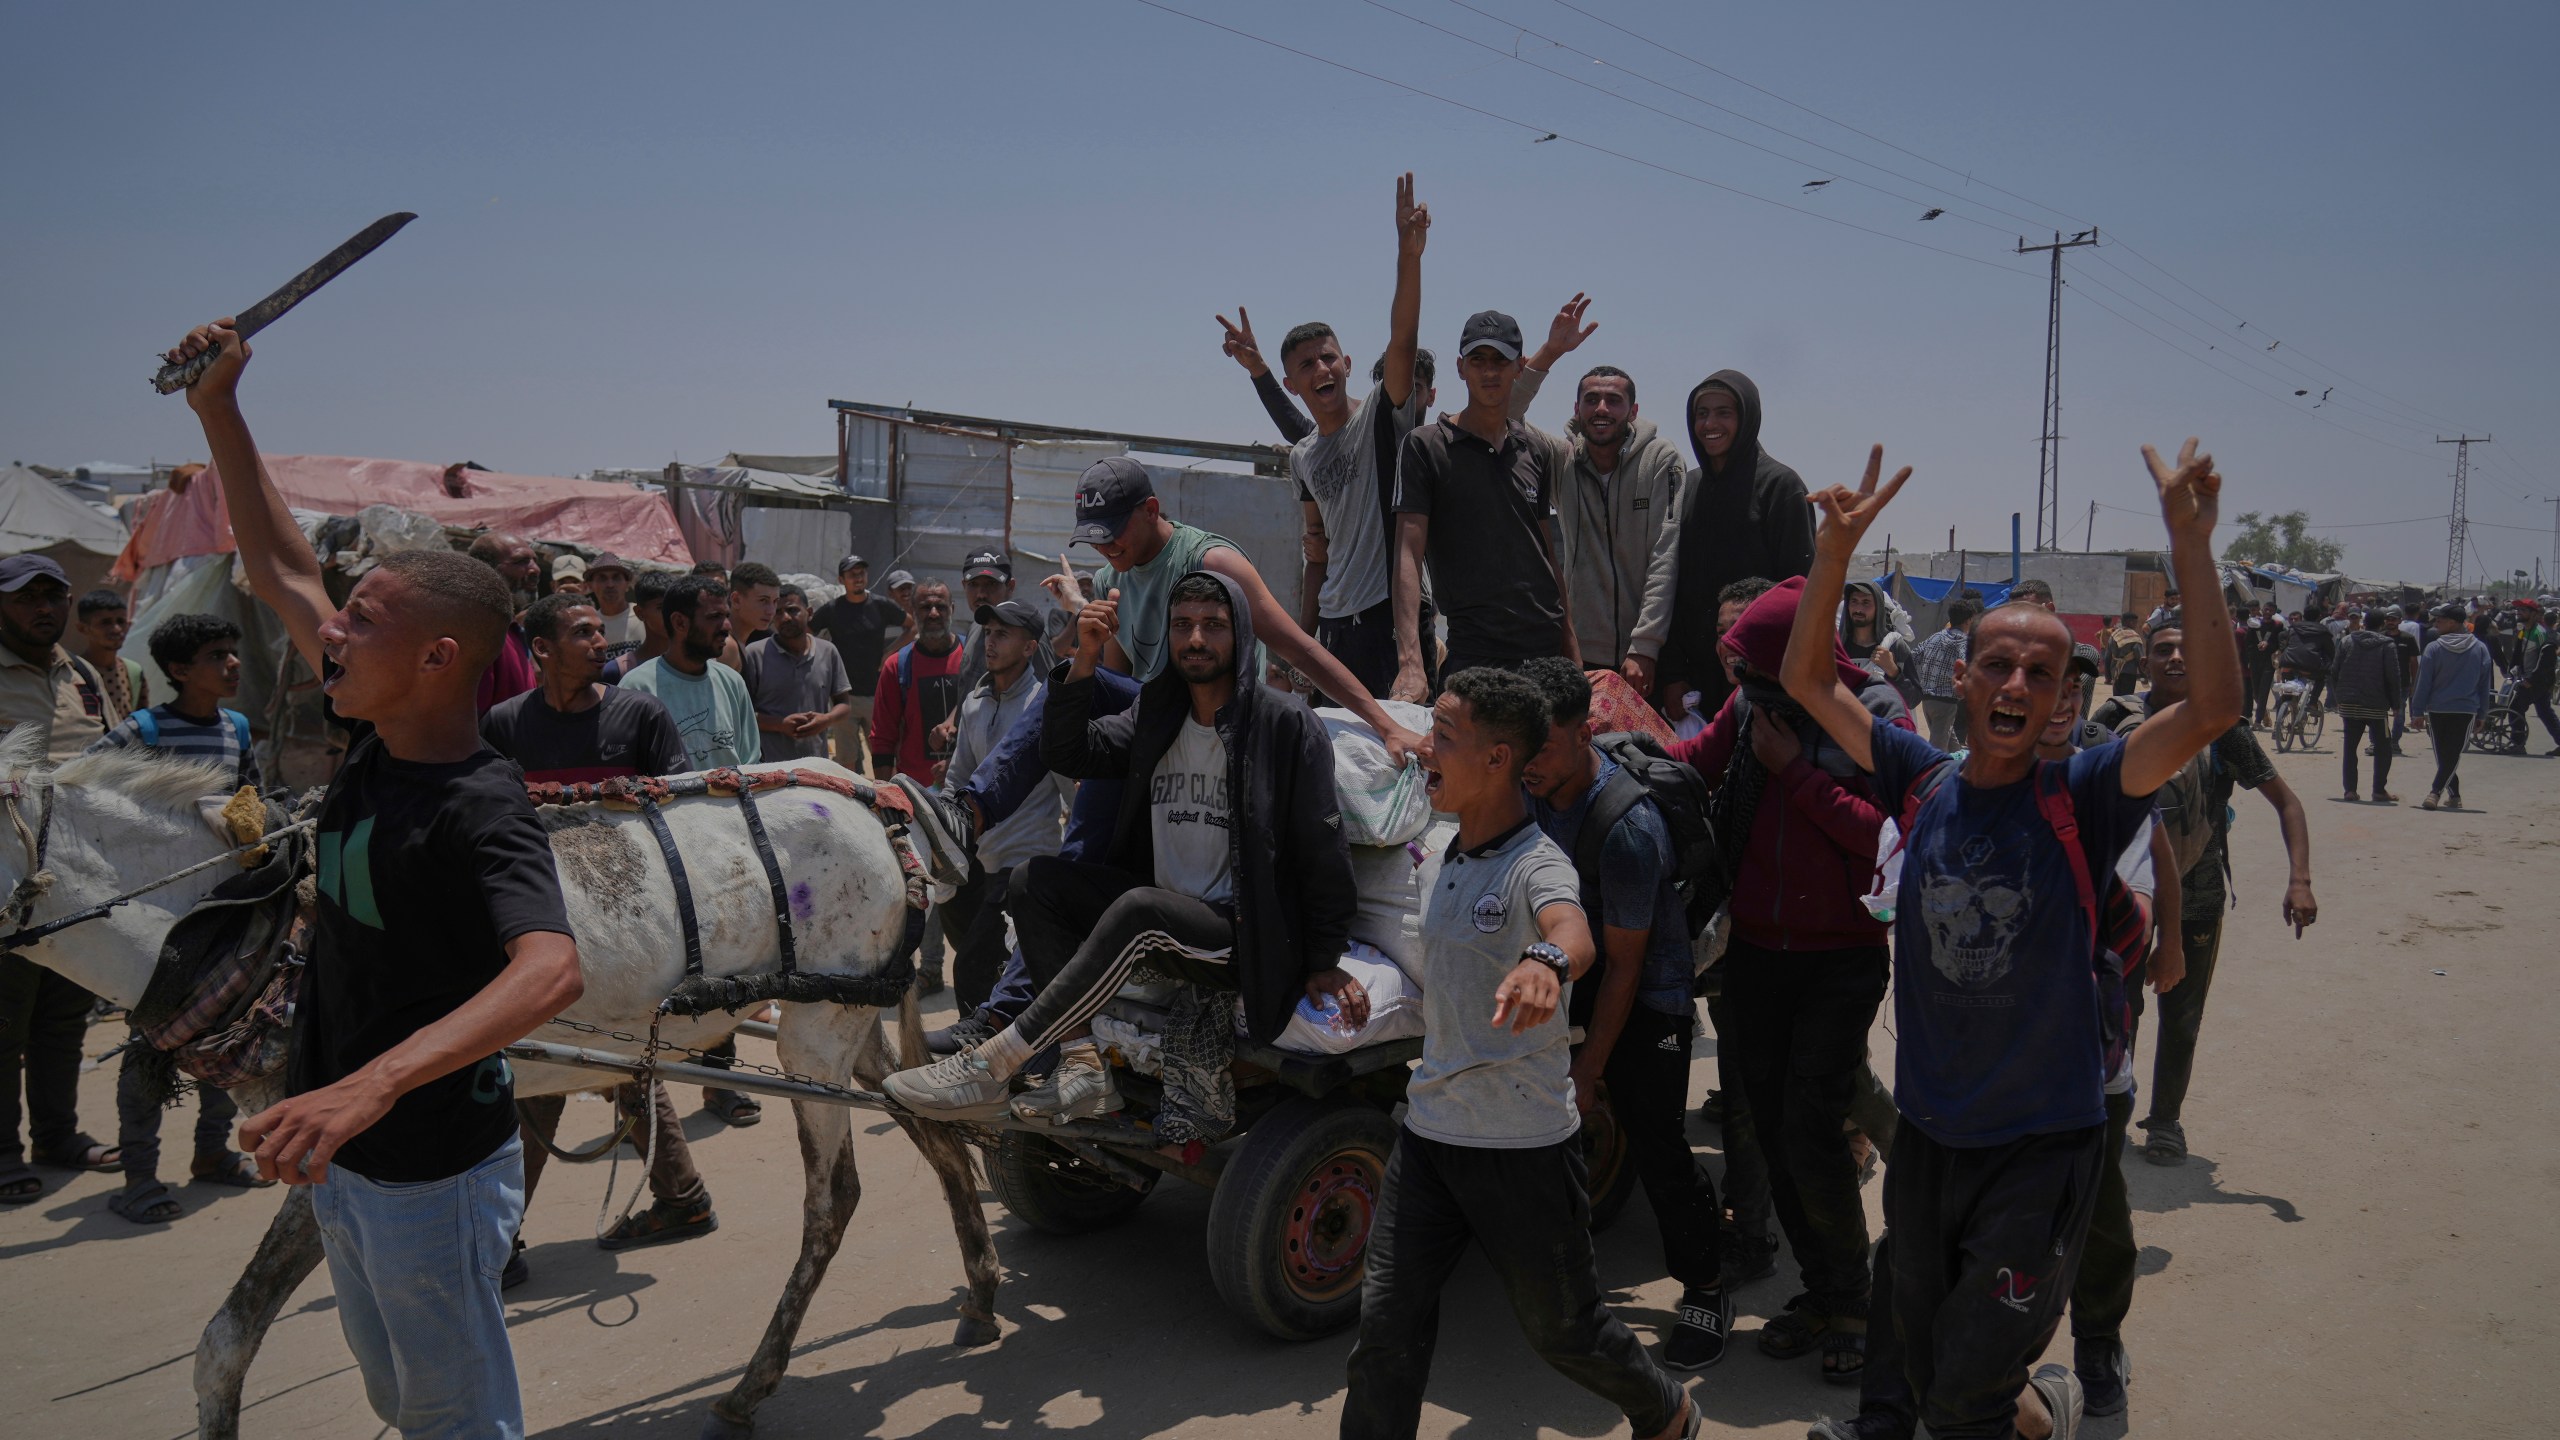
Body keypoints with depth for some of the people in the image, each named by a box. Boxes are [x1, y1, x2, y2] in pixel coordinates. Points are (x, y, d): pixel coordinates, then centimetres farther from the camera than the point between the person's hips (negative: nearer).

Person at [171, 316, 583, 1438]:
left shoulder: (480, 812, -28)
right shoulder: (373, 743, -3)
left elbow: (552, 970, -45)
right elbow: (281, 570, 8)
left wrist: (371, 1084, -57)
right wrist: (218, 409, 6)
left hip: (431, 1169, -8)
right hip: (340, 1151, 9)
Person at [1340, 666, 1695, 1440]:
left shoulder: (1536, 863, -19)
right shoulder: (1450, 855, 7)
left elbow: (1573, 933, -42)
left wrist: (1545, 964, -64)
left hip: (1523, 1143, -6)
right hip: (1429, 1127, 6)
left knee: (1561, 1326, 12)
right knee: (1386, 1318, 3)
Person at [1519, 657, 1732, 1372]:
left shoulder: (1627, 825, -31)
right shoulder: (1533, 791, -9)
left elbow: (1624, 965, -23)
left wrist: (1590, 1066, -18)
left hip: (1649, 992, -7)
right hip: (1572, 965, 7)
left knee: (1654, 1143, -9)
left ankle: (1705, 1291, 14)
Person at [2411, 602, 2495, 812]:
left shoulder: (2434, 648, -7)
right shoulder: (2480, 648, 3)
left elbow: (2423, 683, -6)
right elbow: (2485, 684, 8)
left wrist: (2417, 711, 0)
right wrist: (2481, 714, 15)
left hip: (2437, 710, -1)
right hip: (2466, 710, 1)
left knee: (2443, 755, 10)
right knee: (2453, 755, 0)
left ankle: (2454, 795, 13)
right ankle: (2435, 792, -15)